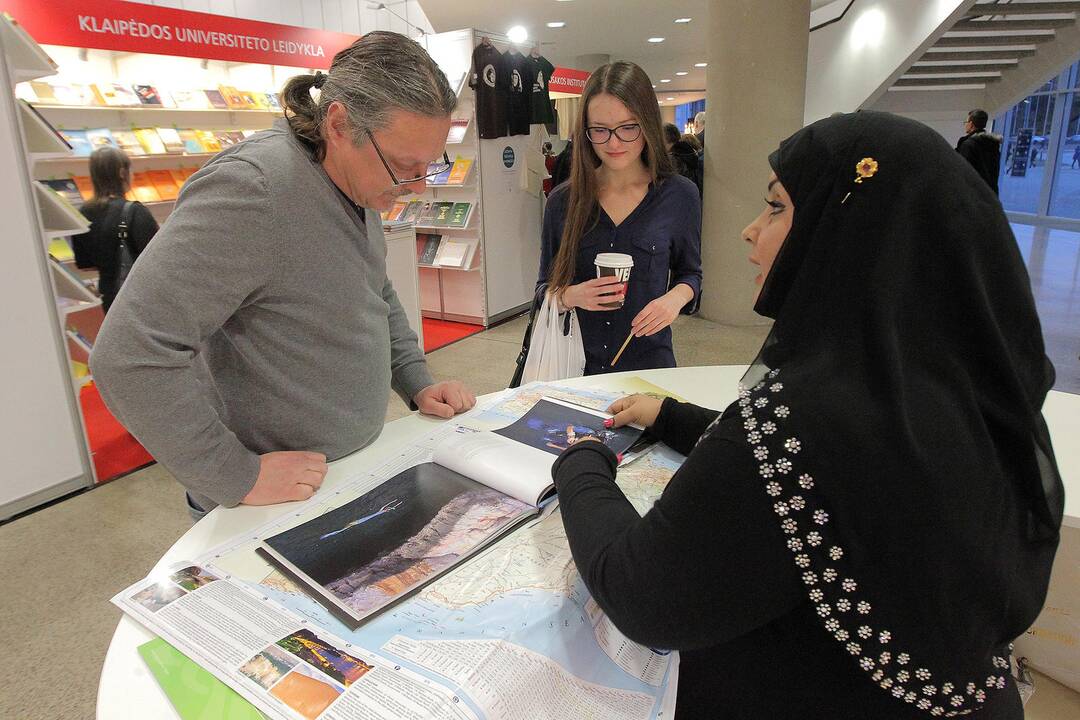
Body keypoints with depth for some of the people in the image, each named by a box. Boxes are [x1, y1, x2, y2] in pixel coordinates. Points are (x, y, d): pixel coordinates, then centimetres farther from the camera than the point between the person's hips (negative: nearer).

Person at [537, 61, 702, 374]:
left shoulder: (679, 195, -6)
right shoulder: (562, 201, -5)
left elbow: (689, 272, 7)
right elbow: (544, 290, 1)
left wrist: (675, 298, -13)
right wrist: (571, 297, -20)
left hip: (648, 361, 0)